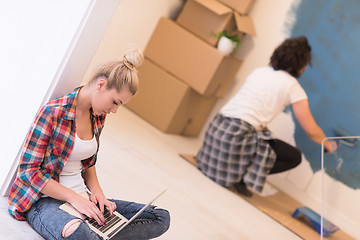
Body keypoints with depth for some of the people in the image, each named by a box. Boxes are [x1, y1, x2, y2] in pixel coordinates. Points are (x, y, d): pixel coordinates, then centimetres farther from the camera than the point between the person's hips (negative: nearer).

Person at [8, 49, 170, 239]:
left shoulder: (98, 116, 8)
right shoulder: (52, 112, -15)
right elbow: (29, 171, -15)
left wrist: (96, 192, 2)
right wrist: (74, 198, -20)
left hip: (81, 200, 8)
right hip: (44, 200, -8)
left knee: (161, 217, -6)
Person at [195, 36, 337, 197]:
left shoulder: (259, 71, 18)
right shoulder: (293, 87, 0)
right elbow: (311, 131, 4)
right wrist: (328, 145, 22)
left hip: (217, 126, 7)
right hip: (239, 135, -7)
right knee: (295, 157, 6)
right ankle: (244, 176, -3)